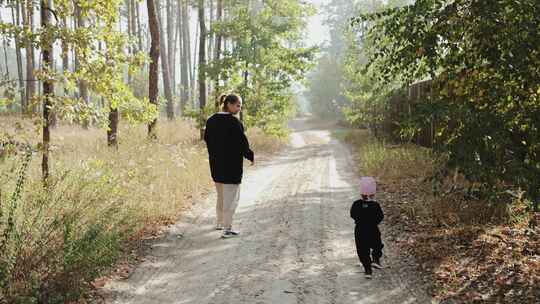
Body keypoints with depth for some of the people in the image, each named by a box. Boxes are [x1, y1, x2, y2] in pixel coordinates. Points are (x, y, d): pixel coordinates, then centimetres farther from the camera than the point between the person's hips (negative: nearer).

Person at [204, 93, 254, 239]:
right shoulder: (234, 122, -17)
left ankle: (220, 223, 36)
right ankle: (227, 229, 2)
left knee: (221, 195, 23)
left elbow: (207, 139, 11)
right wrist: (251, 156, 0)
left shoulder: (211, 121, 4)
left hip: (215, 164, 7)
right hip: (232, 165, -7)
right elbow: (242, 142, -15)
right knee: (231, 197, 2)